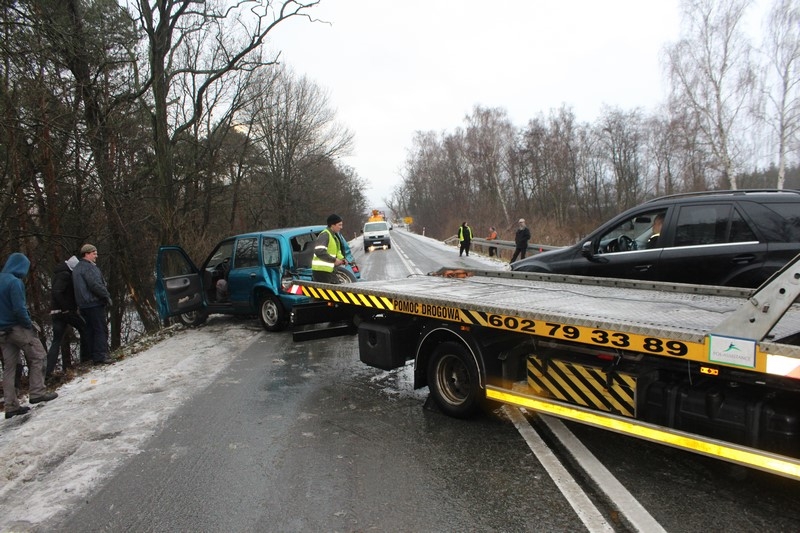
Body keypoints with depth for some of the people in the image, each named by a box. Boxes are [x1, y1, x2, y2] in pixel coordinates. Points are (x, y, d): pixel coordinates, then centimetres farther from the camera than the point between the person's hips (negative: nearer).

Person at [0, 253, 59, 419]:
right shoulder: (15, 282, -16)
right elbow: (19, 309, -21)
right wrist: (29, 324, -8)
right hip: (17, 328, -8)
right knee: (37, 356, 7)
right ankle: (37, 392, 5)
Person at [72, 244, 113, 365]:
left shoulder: (77, 268, 20)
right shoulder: (88, 267, -13)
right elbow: (96, 285, -21)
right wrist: (107, 296, -10)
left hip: (83, 304, 10)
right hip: (94, 303, -10)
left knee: (90, 331, 11)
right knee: (101, 330, -8)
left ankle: (95, 356, 14)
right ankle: (101, 356, -11)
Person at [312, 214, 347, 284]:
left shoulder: (334, 236, 18)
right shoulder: (324, 235, -14)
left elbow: (336, 251, 29)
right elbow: (319, 252, -27)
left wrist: (341, 259, 7)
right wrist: (334, 260, -21)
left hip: (330, 271, 10)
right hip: (321, 271, -10)